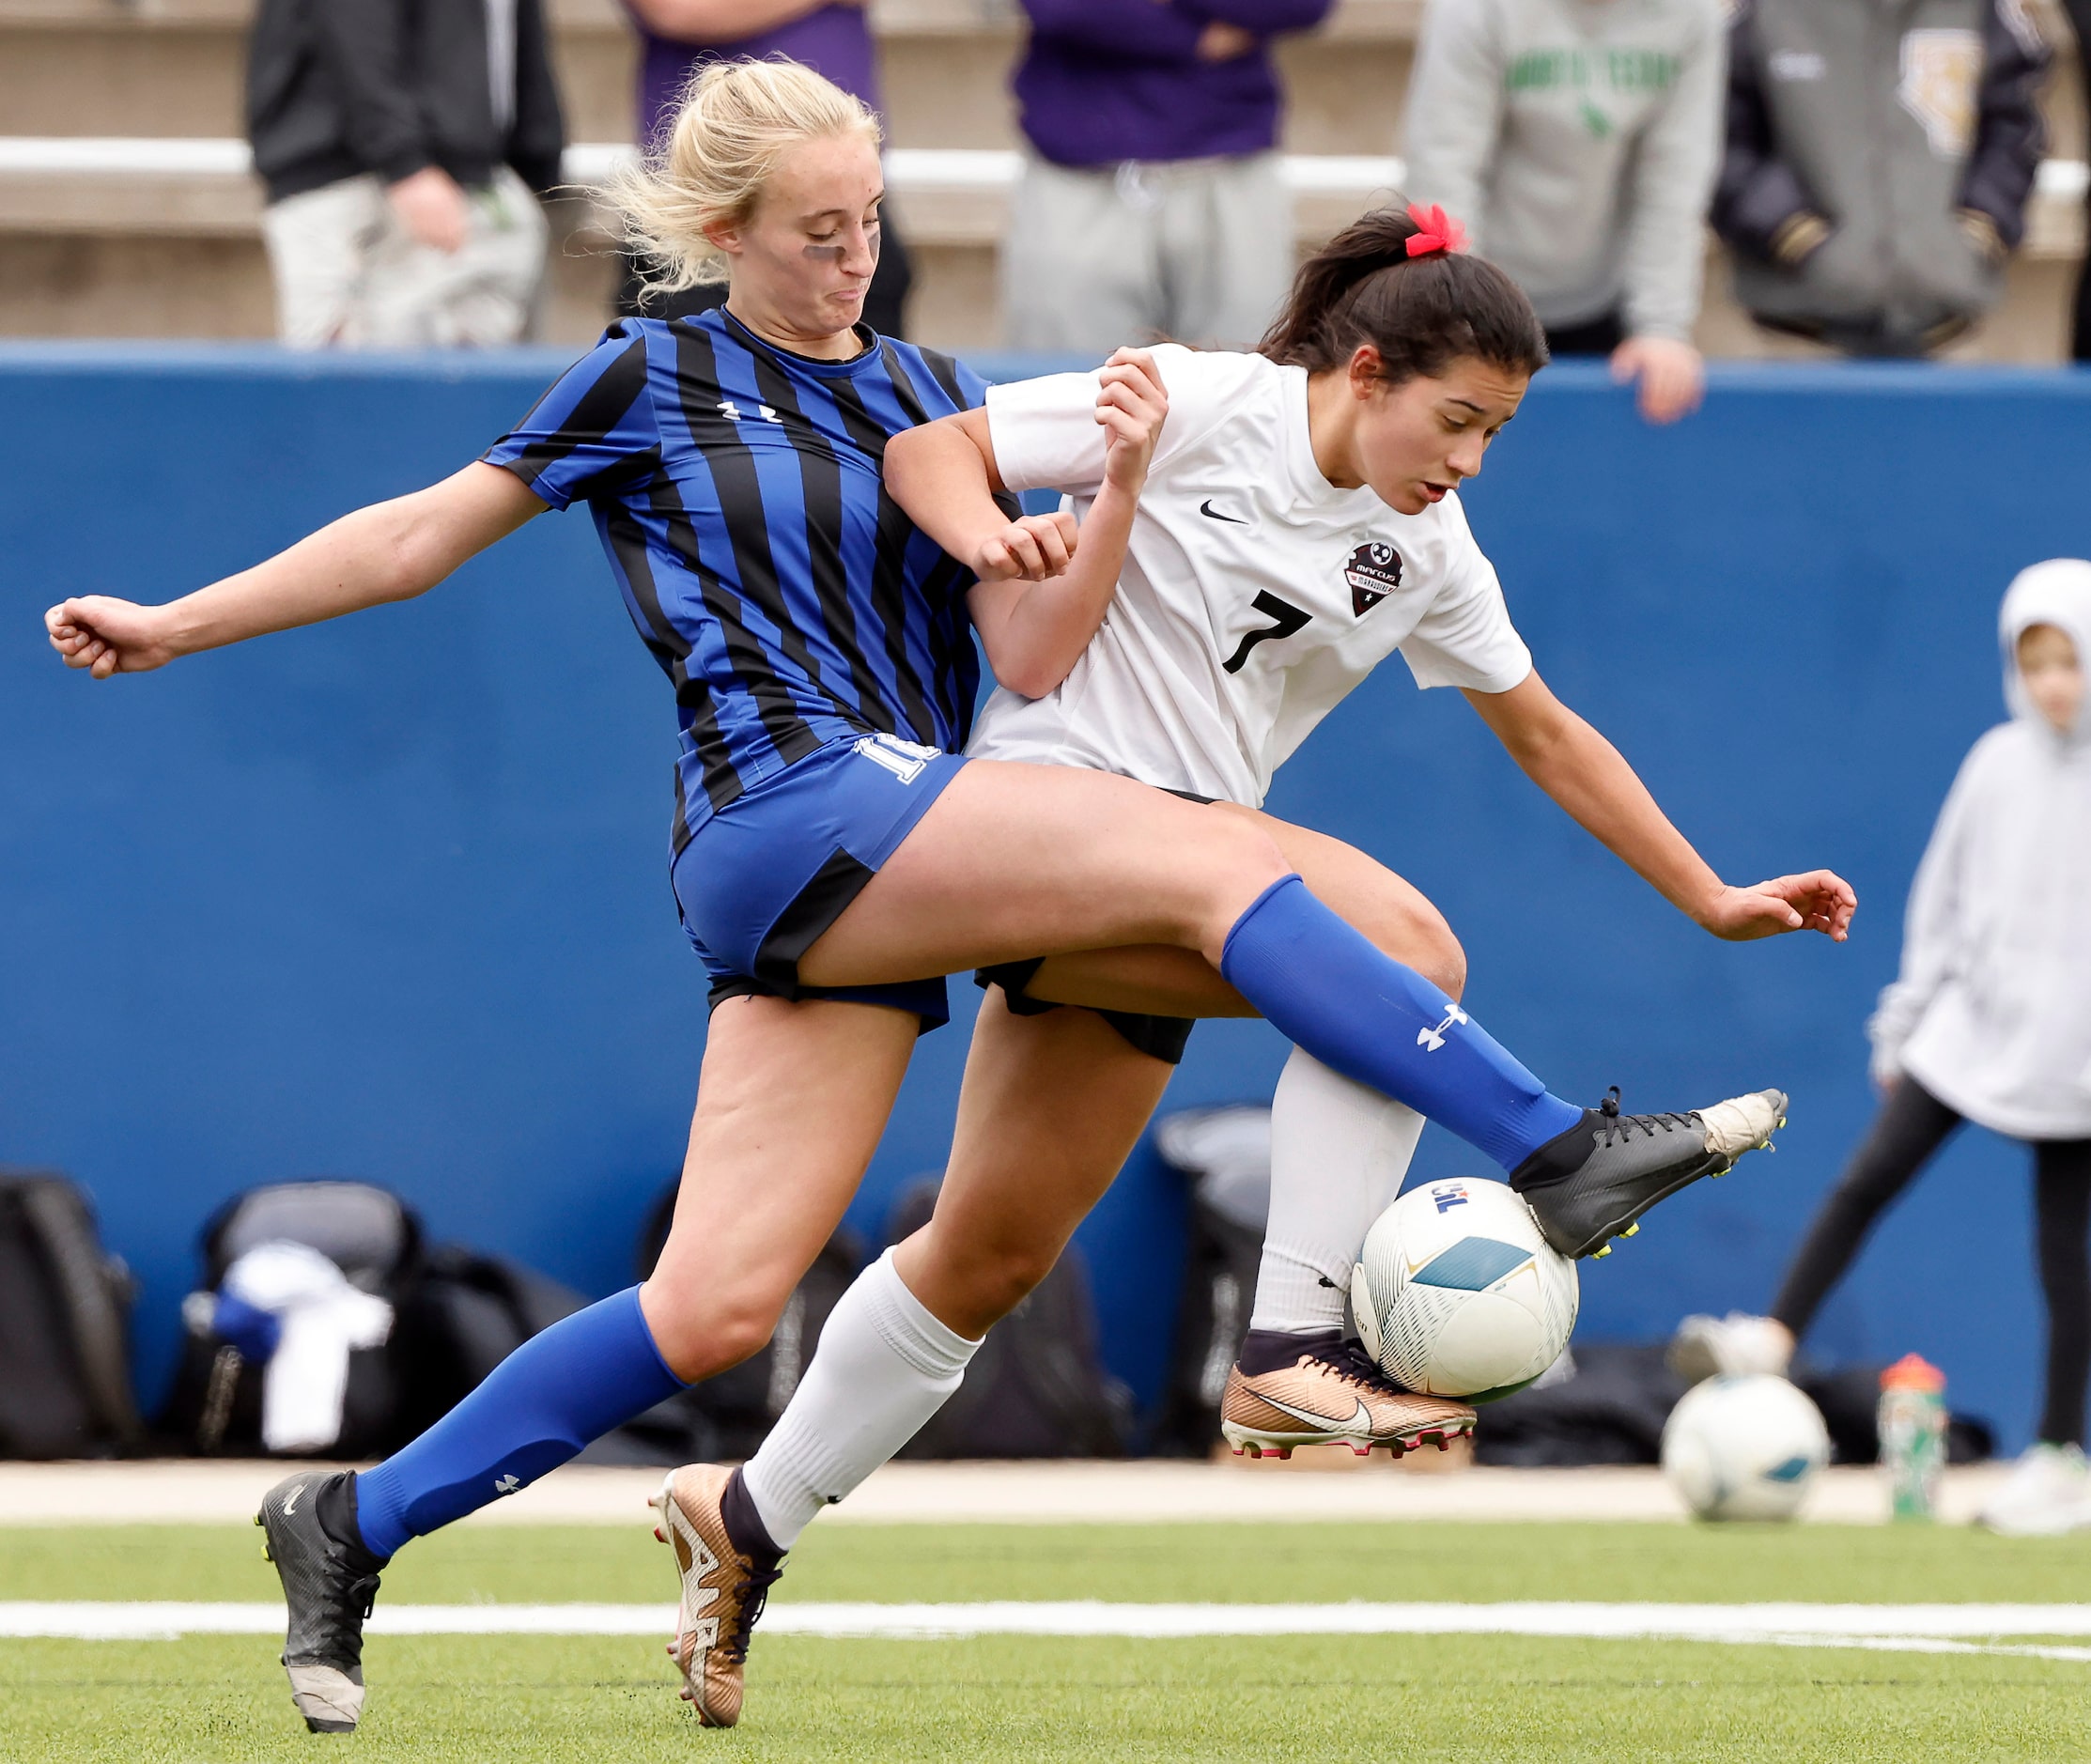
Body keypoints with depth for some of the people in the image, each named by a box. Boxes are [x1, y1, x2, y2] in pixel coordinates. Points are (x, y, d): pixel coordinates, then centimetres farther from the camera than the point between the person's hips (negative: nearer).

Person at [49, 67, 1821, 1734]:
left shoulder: (928, 397, 20)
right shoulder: (657, 378, 7)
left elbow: (1027, 659, 12)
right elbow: (424, 533, 14)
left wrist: (1118, 485, -4)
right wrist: (176, 625, 15)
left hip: (901, 872, 6)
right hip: (786, 810, -6)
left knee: (714, 1310, -3)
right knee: (1212, 856, -22)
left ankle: (356, 1527, 9)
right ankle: (1562, 1156, -26)